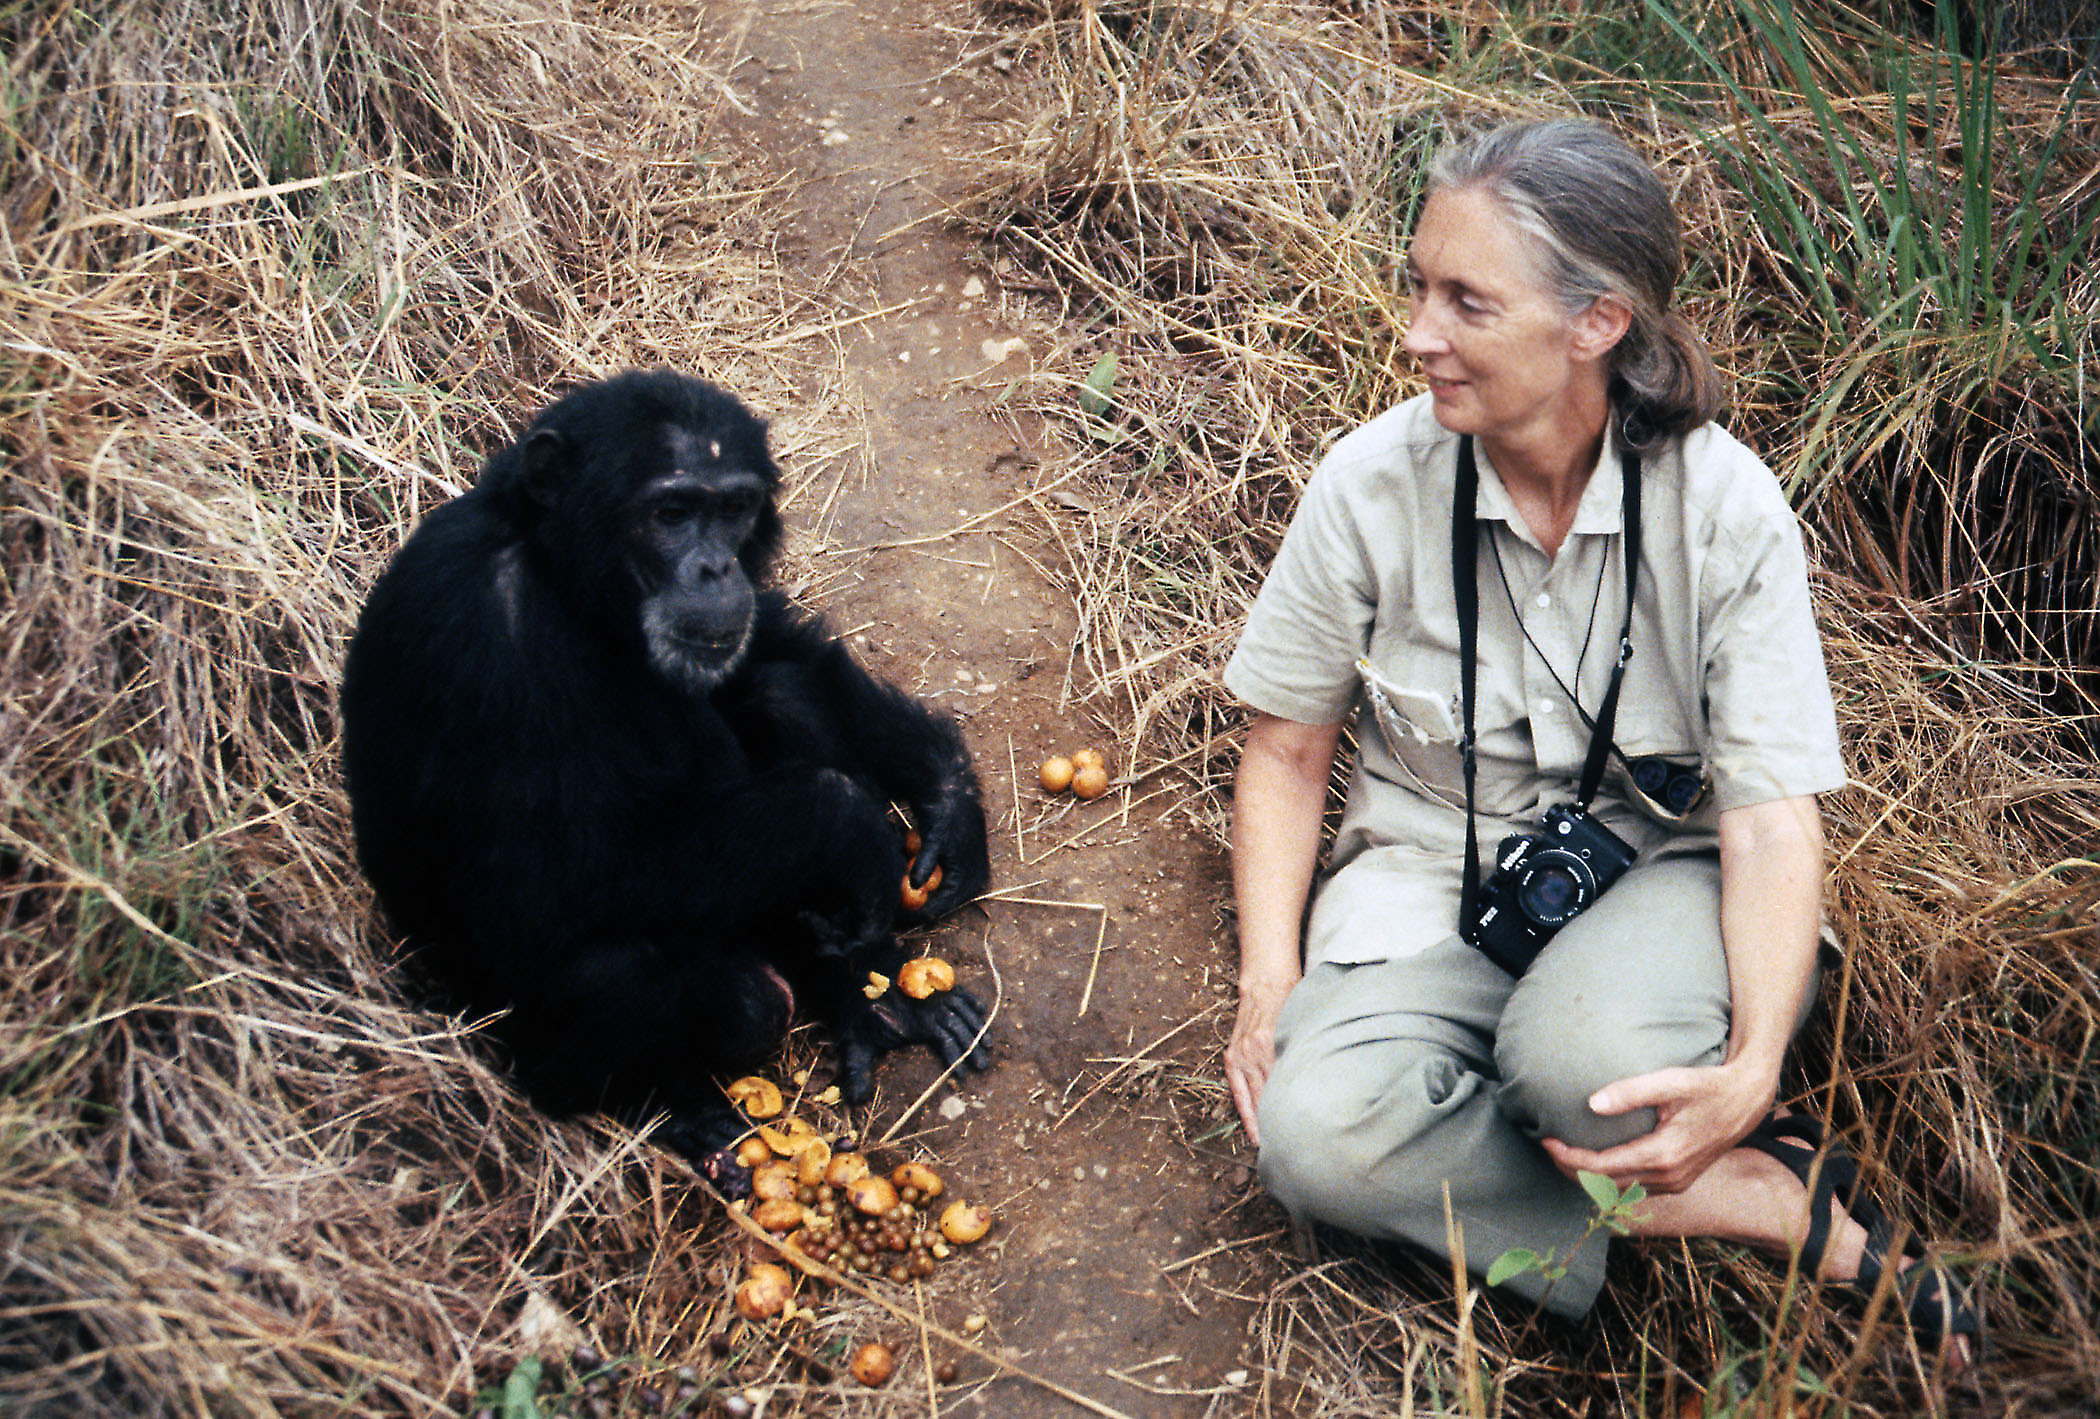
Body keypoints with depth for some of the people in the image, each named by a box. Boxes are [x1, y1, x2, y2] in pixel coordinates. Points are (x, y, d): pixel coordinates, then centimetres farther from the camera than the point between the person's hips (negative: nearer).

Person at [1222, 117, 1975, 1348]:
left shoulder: (1727, 506, -13)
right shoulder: (1373, 483, -10)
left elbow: (1772, 818, -14)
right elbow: (1288, 750, 2)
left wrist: (1753, 1068, -32)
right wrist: (1270, 986, -11)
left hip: (1654, 865, -2)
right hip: (1431, 875, 3)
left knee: (1585, 1062, -39)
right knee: (1316, 1128, -29)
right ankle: (1770, 1203, -18)